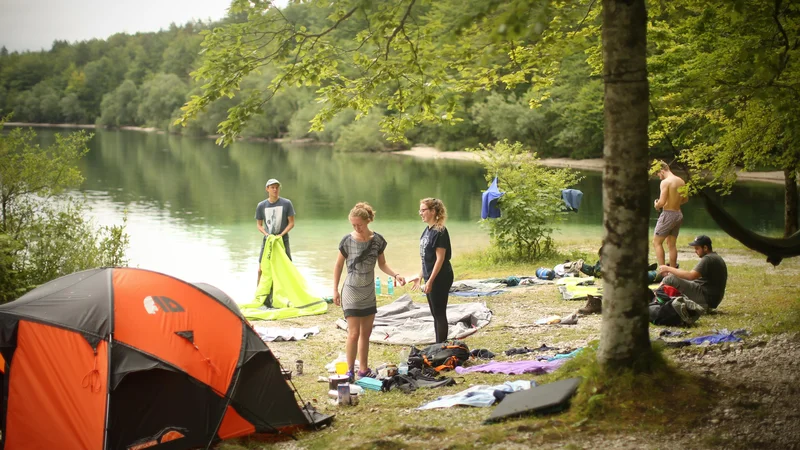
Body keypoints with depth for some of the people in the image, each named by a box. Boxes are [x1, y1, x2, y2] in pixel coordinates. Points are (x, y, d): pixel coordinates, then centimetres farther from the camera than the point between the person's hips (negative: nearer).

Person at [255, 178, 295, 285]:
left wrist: (281, 234, -15)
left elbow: (291, 223, -3)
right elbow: (259, 224, 9)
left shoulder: (286, 203, -5)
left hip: (283, 240, -1)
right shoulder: (261, 206, 0)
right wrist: (266, 234, -9)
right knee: (261, 270, 0)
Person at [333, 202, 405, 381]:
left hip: (369, 294, 4)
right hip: (351, 294, -4)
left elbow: (382, 264, 8)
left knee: (366, 333, 12)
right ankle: (350, 371, 5)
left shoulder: (377, 240, -4)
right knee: (354, 334, -8)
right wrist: (335, 290, -1)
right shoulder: (347, 241, -12)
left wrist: (395, 275, -9)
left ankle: (364, 369, 23)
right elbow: (338, 265, -1)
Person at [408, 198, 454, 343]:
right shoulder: (427, 230, 10)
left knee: (440, 314, -3)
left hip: (440, 278, -9)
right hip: (431, 278, 9)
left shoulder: (440, 231, -17)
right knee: (435, 314, 15)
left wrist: (430, 281, -21)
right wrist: (420, 276, 18)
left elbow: (440, 258, -20)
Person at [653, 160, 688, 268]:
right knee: (672, 244, 16)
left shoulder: (665, 182, -16)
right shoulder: (681, 181, 9)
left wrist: (656, 205, -2)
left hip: (668, 214, -8)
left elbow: (662, 202, -22)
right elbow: (685, 199, 20)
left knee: (657, 242, 0)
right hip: (679, 214, 8)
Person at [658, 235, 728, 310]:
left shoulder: (708, 259, -16)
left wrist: (669, 269, -18)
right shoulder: (716, 258, 17)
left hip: (706, 299, -11)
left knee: (671, 279, -16)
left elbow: (691, 276, -26)